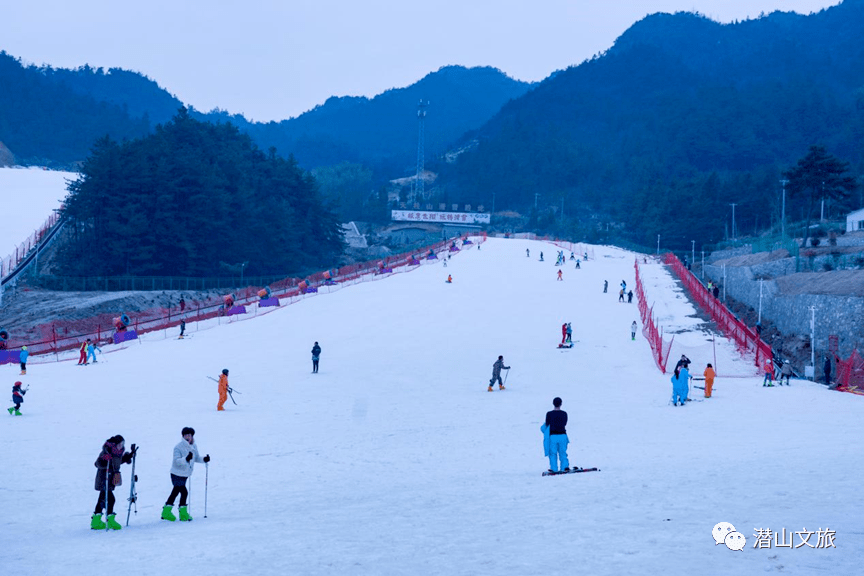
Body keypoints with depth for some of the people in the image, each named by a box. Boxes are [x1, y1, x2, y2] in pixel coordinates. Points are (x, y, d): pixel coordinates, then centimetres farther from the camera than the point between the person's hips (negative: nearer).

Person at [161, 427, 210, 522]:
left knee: (176, 491, 15)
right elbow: (177, 461, -27)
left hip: (185, 474, 8)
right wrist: (186, 459, -43)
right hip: (177, 474, -8)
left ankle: (166, 512, 25)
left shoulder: (193, 446, 4)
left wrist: (204, 459, -3)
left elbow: (196, 457, 16)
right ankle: (183, 514, 1)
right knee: (184, 492, -12)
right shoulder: (178, 447, -19)